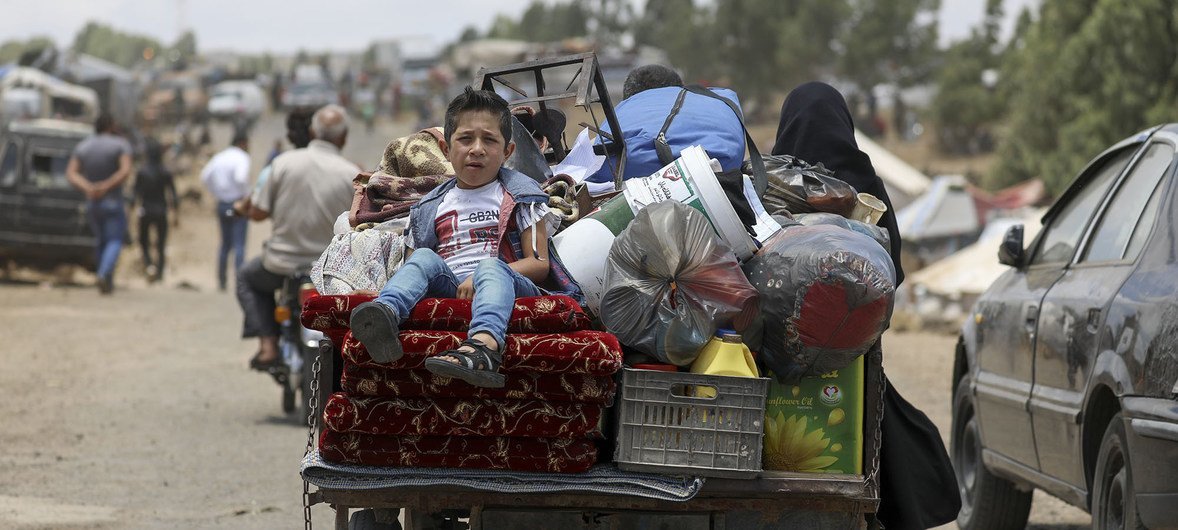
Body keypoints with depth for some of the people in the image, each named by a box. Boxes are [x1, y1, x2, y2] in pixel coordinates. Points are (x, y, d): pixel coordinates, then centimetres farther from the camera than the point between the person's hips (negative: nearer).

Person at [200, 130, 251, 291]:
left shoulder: (219, 157, 9)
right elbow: (240, 178, -28)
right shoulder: (242, 158, -13)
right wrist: (245, 195, -13)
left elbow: (205, 177, 11)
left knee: (225, 244, 16)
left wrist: (216, 194, 15)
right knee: (239, 245, -7)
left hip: (222, 204, 7)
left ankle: (222, 281, 20)